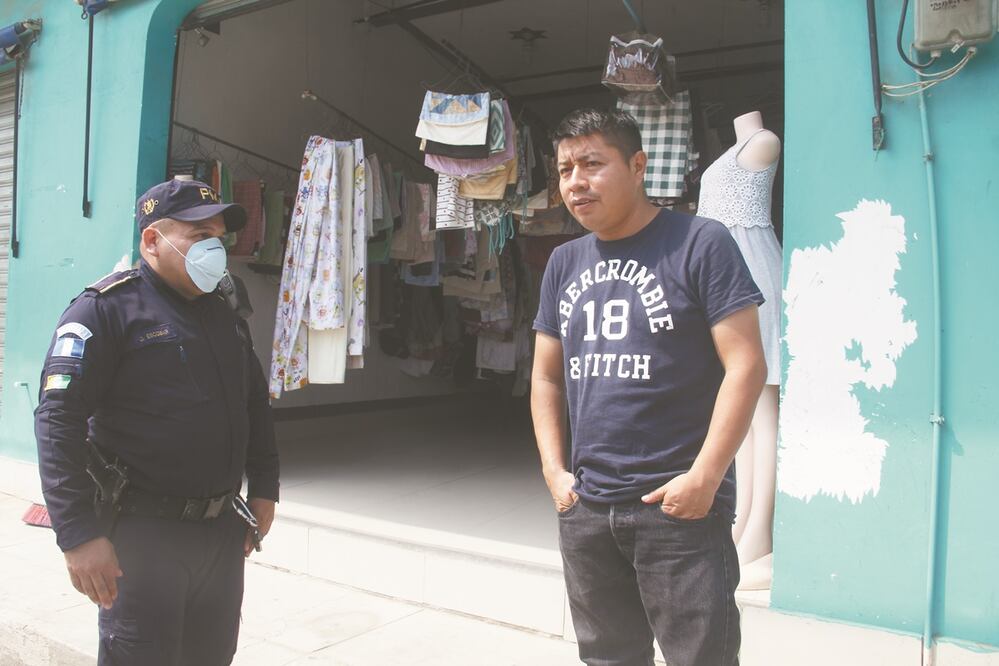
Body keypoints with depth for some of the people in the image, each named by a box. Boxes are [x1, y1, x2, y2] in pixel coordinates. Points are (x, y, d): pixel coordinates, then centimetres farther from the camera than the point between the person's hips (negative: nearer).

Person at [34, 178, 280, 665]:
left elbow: (255, 402, 21)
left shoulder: (224, 315, 13)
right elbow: (59, 421, -16)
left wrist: (263, 488, 16)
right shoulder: (106, 309, -10)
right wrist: (79, 534, -21)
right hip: (144, 533, -6)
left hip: (223, 530, 7)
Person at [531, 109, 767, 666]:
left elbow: (746, 365, -12)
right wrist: (555, 472, 5)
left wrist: (703, 479, -16)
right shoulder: (565, 264, 11)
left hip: (679, 508, -5)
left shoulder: (700, 243, -7)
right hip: (585, 508, 6)